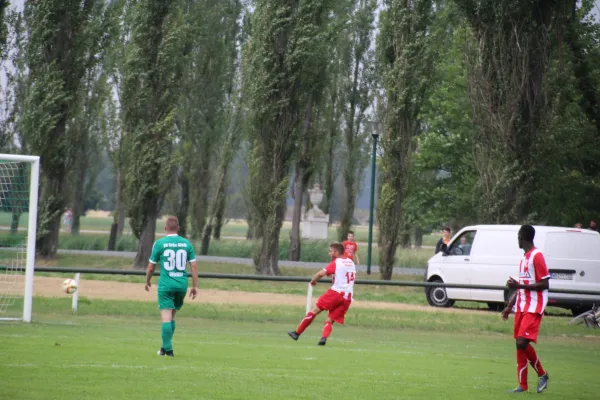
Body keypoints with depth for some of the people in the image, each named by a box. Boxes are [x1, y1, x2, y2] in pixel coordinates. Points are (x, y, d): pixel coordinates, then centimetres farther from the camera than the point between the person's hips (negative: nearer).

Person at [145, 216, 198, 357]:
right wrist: (195, 286, 8)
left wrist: (147, 282, 19)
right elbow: (194, 266, 2)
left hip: (166, 284, -3)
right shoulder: (186, 243, 4)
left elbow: (151, 267, 2)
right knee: (172, 316, 17)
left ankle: (168, 349, -9)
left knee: (166, 317, -3)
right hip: (182, 284, 3)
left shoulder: (159, 243, -3)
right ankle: (166, 346, 21)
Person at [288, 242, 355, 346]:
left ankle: (297, 333, 3)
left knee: (315, 310, 2)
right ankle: (324, 337, -20)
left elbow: (321, 273, -15)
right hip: (348, 298, 6)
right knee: (329, 321, 6)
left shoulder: (336, 263, -3)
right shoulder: (351, 262, 19)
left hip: (336, 292, -6)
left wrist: (313, 280, 2)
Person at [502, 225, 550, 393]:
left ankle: (542, 374, 0)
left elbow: (544, 284, -16)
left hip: (534, 307, -9)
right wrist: (510, 306, 22)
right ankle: (522, 385, 8)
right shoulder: (524, 258, 18)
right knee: (519, 343, 5)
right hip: (521, 306, 9)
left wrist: (519, 285, -18)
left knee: (523, 342, -18)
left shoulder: (537, 256, -11)